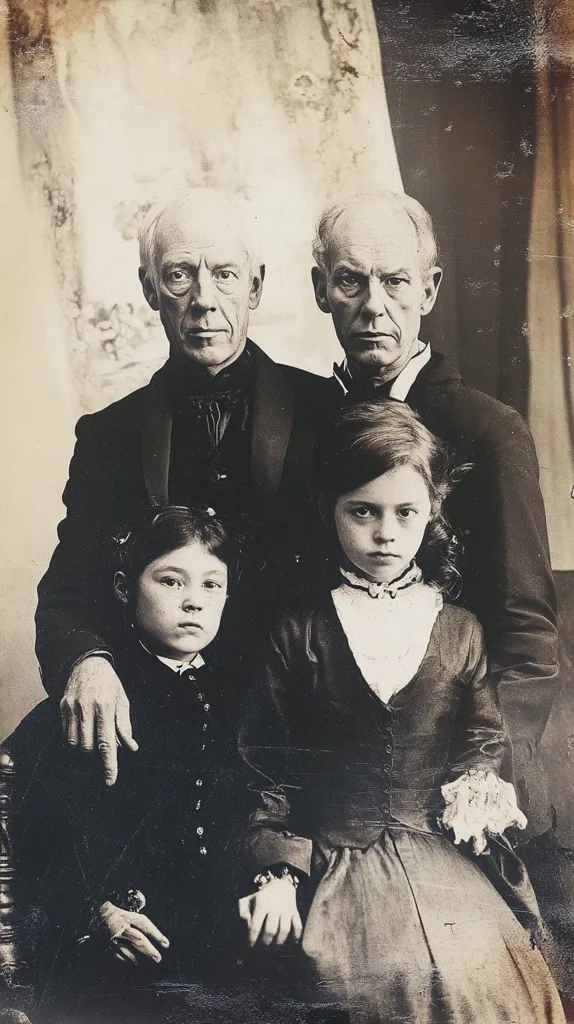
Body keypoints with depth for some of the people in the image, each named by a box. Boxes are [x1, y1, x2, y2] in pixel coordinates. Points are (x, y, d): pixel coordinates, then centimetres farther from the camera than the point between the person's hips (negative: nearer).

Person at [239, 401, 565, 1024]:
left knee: (478, 973, -19)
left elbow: (485, 745, 12)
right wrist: (276, 874, -4)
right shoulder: (299, 634, 2)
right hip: (339, 866, -2)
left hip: (445, 857, 2)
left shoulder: (458, 631, 6)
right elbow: (269, 767, 4)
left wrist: (479, 788, -10)